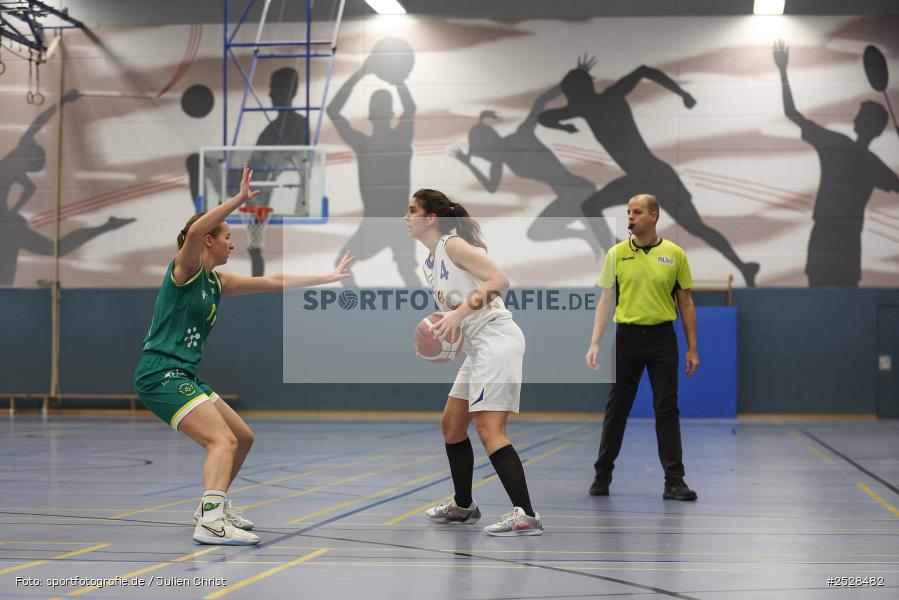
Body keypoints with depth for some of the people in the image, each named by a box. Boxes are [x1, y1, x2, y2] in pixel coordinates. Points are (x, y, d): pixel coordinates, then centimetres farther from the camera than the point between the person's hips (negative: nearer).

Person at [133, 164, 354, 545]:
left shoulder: (217, 283, 16)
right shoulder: (185, 270, -7)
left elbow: (273, 282, 19)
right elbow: (194, 230, -29)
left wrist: (328, 277, 20)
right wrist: (240, 198, -31)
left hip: (183, 377, 9)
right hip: (160, 374, -9)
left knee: (243, 438, 16)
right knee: (223, 440, -22)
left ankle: (214, 505, 31)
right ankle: (210, 523, -32)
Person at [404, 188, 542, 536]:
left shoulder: (453, 244, -9)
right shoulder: (430, 263, 18)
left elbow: (500, 280, -19)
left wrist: (460, 312, -24)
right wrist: (441, 327, 1)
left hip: (497, 339, -10)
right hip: (478, 348, 10)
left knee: (489, 429, -17)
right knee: (451, 426, 17)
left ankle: (526, 516, -19)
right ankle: (463, 506, 31)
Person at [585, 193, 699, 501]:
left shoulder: (675, 254, 2)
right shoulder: (616, 253, 3)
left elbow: (686, 303, 5)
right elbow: (606, 300, 4)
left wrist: (692, 348, 2)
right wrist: (595, 343, -5)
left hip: (662, 338, -1)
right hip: (627, 336, 1)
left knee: (667, 409, -2)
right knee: (617, 409, 7)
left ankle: (674, 481, 1)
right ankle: (602, 475, 19)